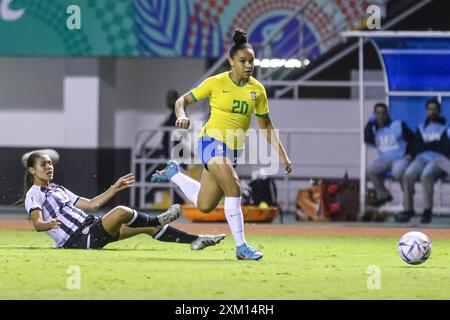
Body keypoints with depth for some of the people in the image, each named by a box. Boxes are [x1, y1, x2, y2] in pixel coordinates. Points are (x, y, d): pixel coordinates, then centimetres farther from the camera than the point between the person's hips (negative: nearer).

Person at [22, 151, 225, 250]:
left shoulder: (57, 189, 24)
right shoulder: (34, 195, -3)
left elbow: (91, 204, 27)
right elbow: (37, 223, -19)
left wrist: (115, 188, 23)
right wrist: (49, 224, -42)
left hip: (91, 227, 9)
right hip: (78, 240, -9)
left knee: (147, 227, 2)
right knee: (121, 212, -26)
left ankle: (194, 240, 6)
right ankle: (157, 220, 1)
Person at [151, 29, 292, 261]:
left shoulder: (257, 89, 4)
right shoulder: (216, 83, -7)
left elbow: (266, 125, 12)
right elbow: (183, 100, 0)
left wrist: (282, 155, 6)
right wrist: (182, 116, -23)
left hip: (234, 149, 6)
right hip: (212, 141, -6)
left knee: (204, 206, 10)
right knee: (233, 188, -25)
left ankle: (174, 173, 35)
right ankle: (241, 246, -18)